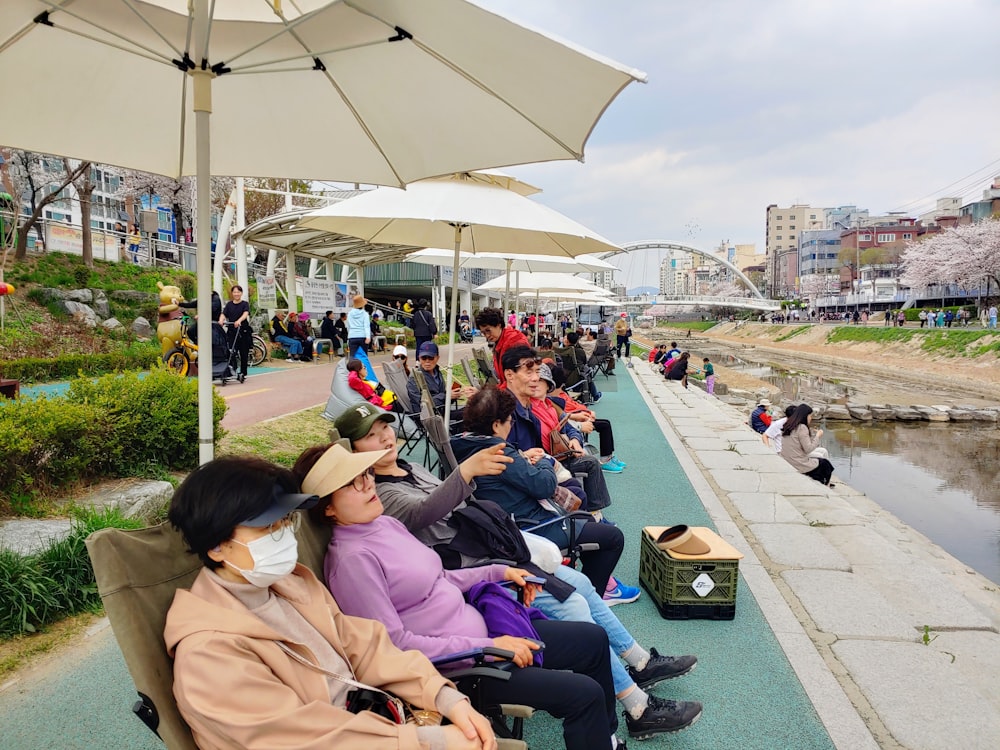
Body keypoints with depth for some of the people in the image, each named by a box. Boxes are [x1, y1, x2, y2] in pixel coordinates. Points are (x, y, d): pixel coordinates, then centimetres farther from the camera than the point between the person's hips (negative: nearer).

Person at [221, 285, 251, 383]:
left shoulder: (245, 304, 3)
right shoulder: (229, 304, 11)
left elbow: (246, 314, -15)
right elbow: (223, 314, -2)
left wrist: (239, 320, -35)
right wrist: (221, 320, -24)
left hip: (244, 331, -1)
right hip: (232, 332, 1)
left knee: (244, 354, 5)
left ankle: (243, 373, 16)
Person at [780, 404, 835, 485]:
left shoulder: (788, 426, 8)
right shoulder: (802, 427, -17)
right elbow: (808, 449, -16)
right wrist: (817, 436, -5)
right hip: (799, 465, -8)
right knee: (825, 464, 13)